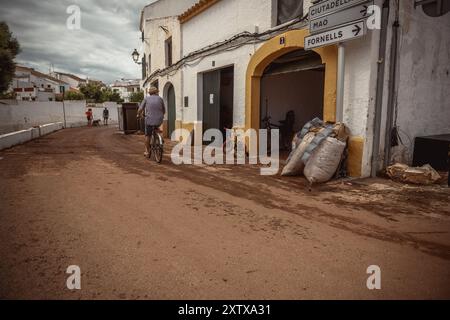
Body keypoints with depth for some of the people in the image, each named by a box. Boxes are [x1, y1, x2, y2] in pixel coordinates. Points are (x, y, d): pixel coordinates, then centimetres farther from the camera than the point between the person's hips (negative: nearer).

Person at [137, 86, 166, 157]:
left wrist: (139, 115, 24)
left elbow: (140, 109, 3)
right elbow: (164, 111, 15)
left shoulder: (146, 98, 6)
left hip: (149, 120, -1)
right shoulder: (160, 98, 9)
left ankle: (147, 152, 24)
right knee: (156, 128, 36)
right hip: (159, 120, 1)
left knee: (147, 135, 17)